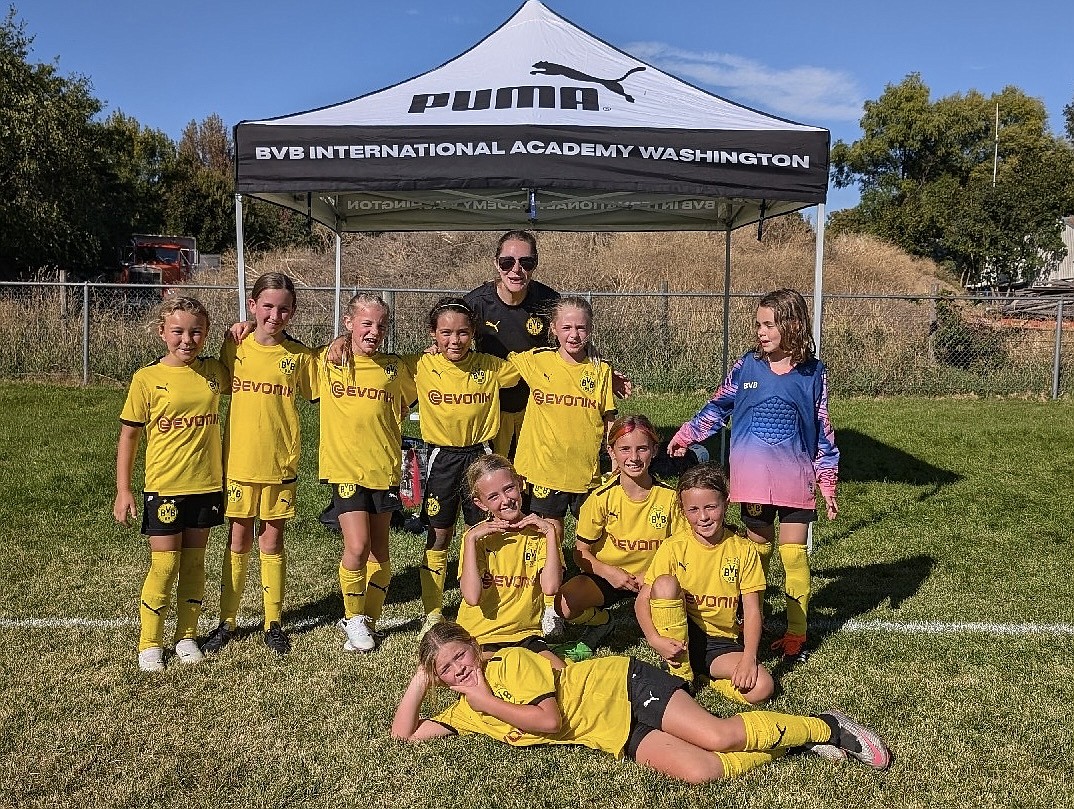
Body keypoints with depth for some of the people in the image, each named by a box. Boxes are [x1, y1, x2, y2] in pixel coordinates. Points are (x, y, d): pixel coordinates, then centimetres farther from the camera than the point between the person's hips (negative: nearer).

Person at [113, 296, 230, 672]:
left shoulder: (214, 371, 2)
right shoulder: (146, 379, -6)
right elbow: (129, 434, -1)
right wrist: (123, 490, -4)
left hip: (207, 485, 3)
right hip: (164, 487, -3)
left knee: (194, 563, 12)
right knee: (164, 565, 0)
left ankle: (187, 636, 26)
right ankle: (149, 643, 17)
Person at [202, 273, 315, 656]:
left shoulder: (299, 356, -3)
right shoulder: (234, 348, 0)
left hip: (281, 465, -1)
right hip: (239, 462, 1)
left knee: (272, 543, 8)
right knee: (239, 542, 11)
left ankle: (274, 622, 21)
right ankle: (227, 621, 24)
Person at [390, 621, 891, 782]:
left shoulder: (513, 661, -12)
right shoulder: (465, 712, 8)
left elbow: (551, 719, -20)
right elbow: (404, 733, 7)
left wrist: (489, 701, -14)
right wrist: (421, 677, -2)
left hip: (625, 686, -5)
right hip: (616, 736, 5)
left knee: (717, 735, -22)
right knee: (698, 771, -19)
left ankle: (825, 727, 1)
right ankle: (795, 745, 3)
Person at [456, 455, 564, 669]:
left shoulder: (538, 531, 2)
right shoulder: (477, 536, -2)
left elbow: (550, 587, -15)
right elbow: (472, 597, -19)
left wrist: (551, 533, -16)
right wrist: (470, 539, -19)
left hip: (526, 634, 3)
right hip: (480, 637, -3)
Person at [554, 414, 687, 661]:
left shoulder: (669, 496, -10)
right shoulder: (602, 498, -11)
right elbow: (581, 552, -4)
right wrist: (609, 572, -22)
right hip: (607, 574, 1)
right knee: (564, 605, -27)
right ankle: (601, 622, 8)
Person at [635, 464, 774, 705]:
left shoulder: (744, 550, -4)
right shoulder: (673, 548, -6)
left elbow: (752, 611, -6)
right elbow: (642, 601, -6)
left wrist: (748, 657, -21)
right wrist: (655, 640, -24)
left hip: (721, 643, 0)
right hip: (677, 634, 0)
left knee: (762, 688, -26)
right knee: (665, 583, -28)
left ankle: (704, 674, 2)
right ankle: (680, 674, -16)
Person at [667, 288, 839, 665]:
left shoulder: (813, 373, -2)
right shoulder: (747, 365, 0)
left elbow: (823, 431, 3)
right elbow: (718, 406, 13)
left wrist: (827, 482, 2)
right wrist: (686, 435, 13)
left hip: (796, 478, -1)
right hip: (753, 477, 1)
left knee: (794, 553, 0)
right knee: (757, 549, 10)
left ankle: (796, 634, 13)